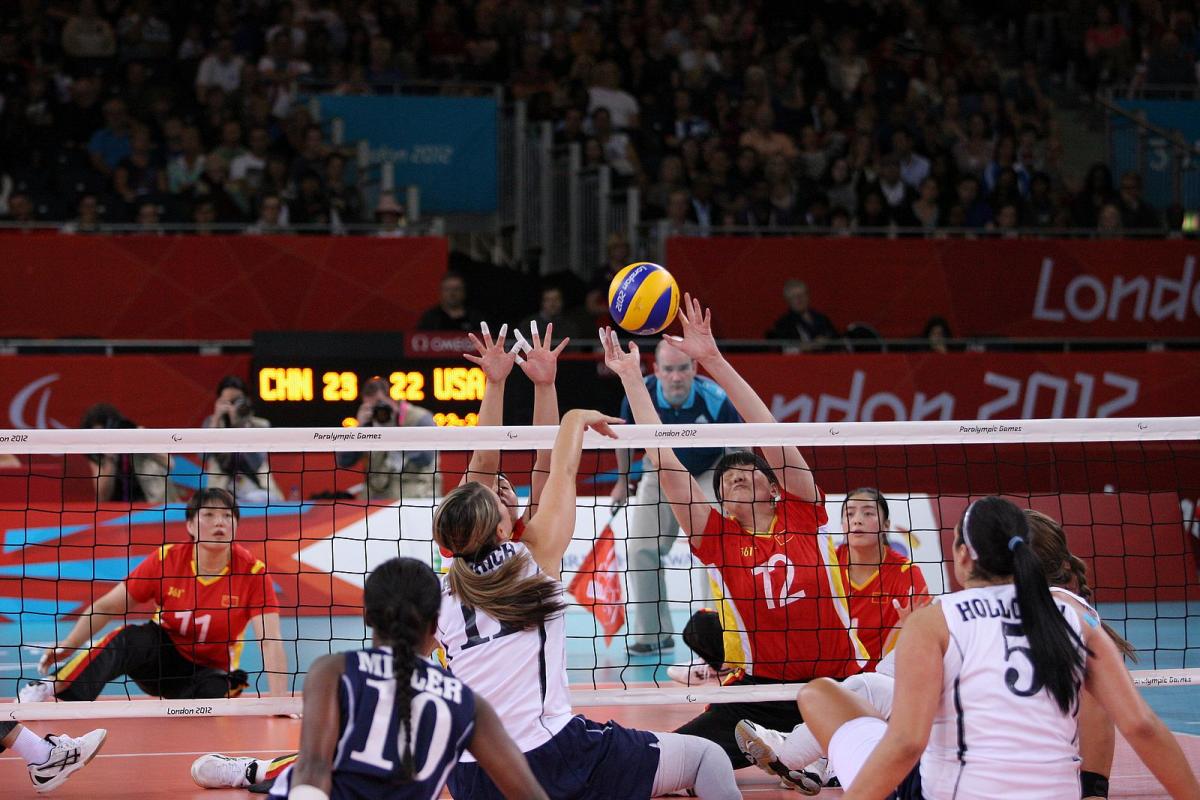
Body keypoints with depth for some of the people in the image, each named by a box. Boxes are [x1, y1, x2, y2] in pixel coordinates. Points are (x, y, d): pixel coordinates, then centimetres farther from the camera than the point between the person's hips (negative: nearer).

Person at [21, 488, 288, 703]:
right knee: (129, 639, -31)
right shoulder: (166, 559, -13)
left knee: (214, 692, -36)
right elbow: (105, 607, -10)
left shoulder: (253, 572, -17)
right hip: (162, 654, 1)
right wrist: (66, 647, -24)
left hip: (210, 669, -1)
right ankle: (49, 689, -39)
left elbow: (271, 640, -23)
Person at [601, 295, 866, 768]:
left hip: (842, 686, 1)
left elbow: (768, 431, -4)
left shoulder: (801, 514, 4)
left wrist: (713, 360, -8)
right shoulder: (717, 537, 5)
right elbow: (665, 462, 1)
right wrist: (630, 377, 1)